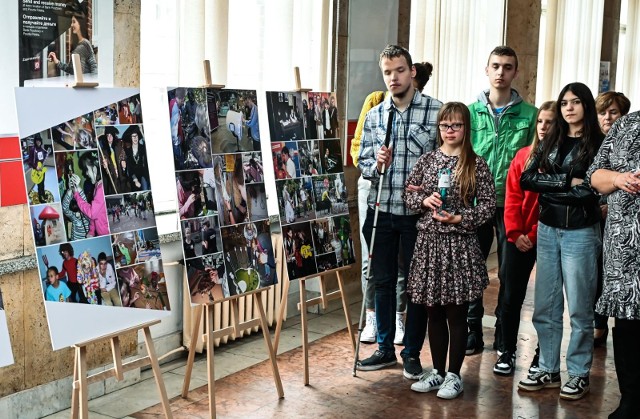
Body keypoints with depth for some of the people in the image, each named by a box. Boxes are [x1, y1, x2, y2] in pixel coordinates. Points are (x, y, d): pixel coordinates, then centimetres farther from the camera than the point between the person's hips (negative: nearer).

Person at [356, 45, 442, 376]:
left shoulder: (436, 111, -5)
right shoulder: (373, 116, 7)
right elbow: (362, 163, 9)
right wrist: (376, 163, -13)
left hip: (418, 212, -3)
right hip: (381, 211, 3)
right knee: (383, 281, 12)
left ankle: (412, 353, 21)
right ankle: (385, 348, 26)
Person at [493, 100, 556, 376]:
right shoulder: (523, 155, 6)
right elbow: (512, 197, 3)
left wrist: (534, 234, -12)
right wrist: (515, 233, -6)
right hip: (518, 238, 3)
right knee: (511, 297, 6)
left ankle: (542, 355, 20)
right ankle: (508, 352, 19)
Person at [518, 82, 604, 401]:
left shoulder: (598, 143, -5)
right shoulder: (550, 142, 10)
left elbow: (591, 190, -16)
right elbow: (526, 179, -2)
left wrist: (549, 185, -9)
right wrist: (568, 181, -12)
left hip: (580, 232, -5)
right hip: (547, 230, 5)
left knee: (579, 308, 3)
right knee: (545, 306, 9)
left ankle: (579, 374, 15)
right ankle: (548, 370, 21)